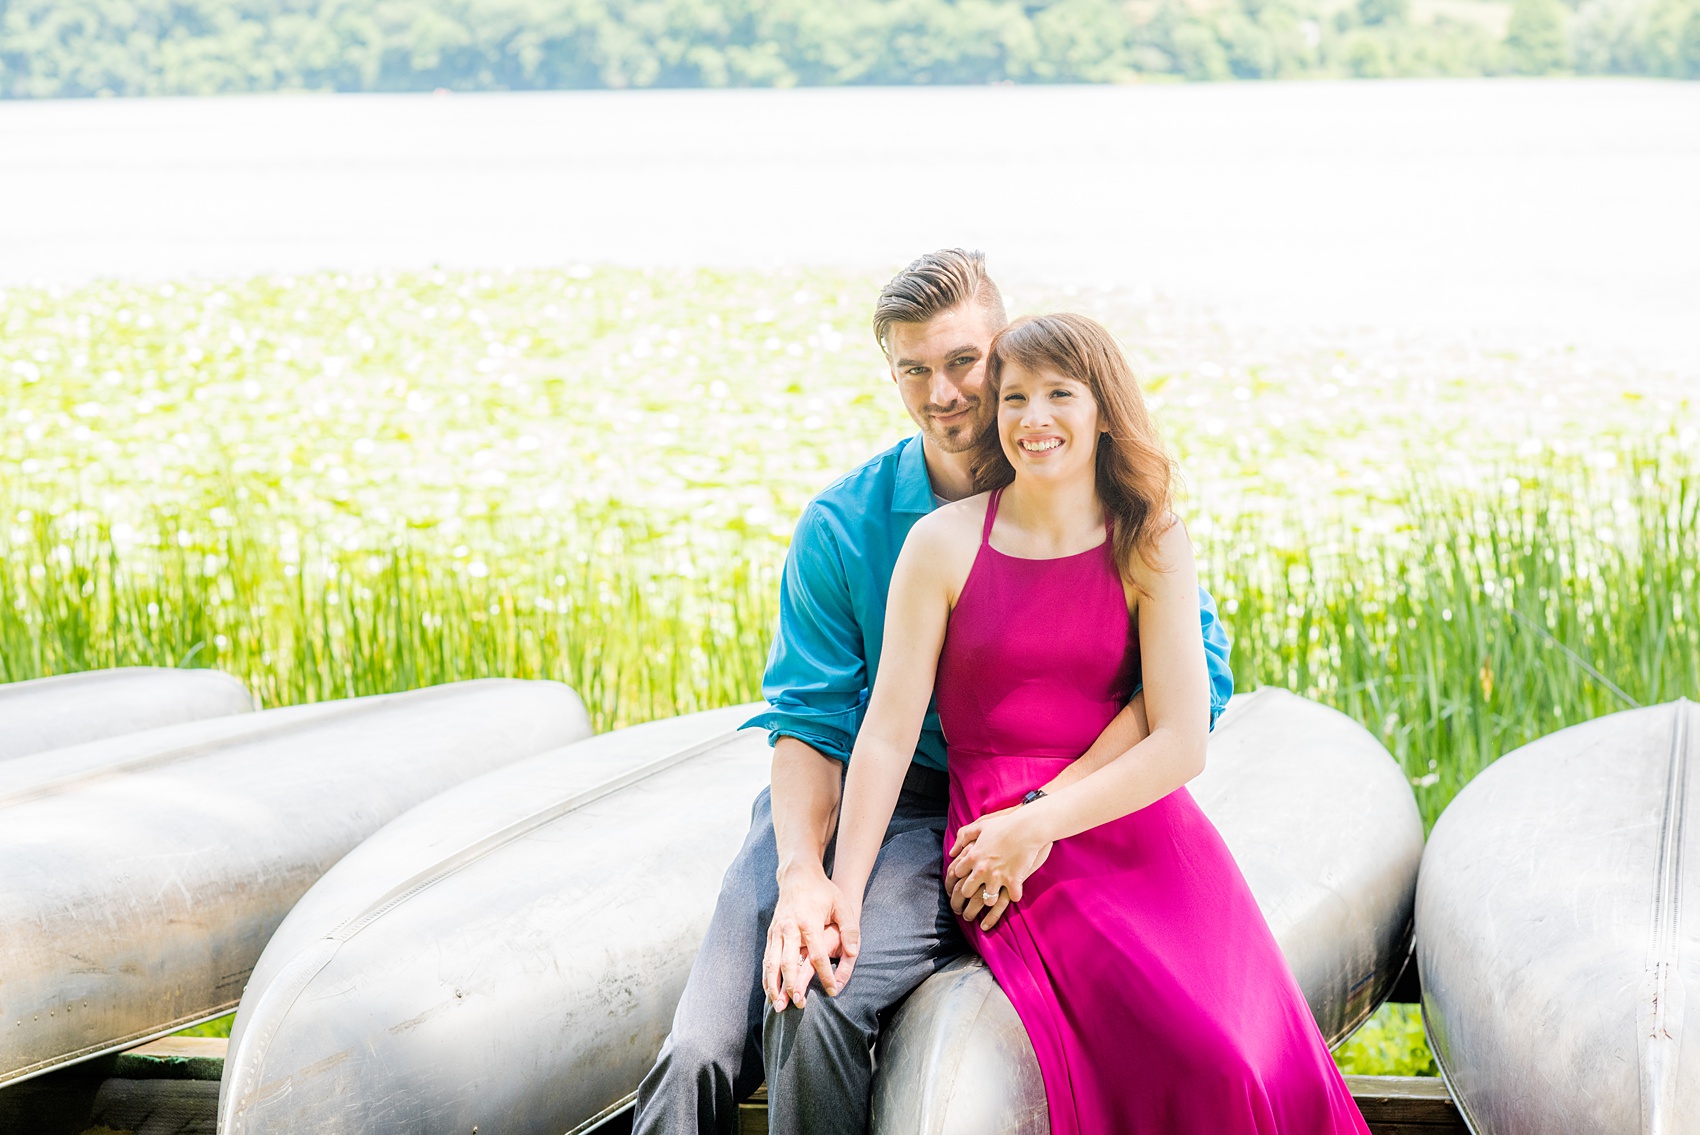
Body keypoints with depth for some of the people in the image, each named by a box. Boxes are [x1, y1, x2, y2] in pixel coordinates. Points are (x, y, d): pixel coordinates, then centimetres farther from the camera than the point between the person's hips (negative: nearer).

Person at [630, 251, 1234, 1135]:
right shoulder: (841, 523, 3)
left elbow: (1193, 669, -11)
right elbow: (809, 718, 0)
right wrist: (803, 872, -20)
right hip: (838, 797, 2)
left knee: (812, 1014, -29)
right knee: (698, 1058, -21)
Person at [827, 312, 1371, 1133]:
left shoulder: (1151, 547, 5)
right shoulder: (944, 543, 1)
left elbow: (1182, 744, -1)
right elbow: (887, 732, -2)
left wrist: (1039, 823, -11)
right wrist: (843, 897, -11)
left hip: (1147, 834, 3)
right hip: (1002, 850, -2)